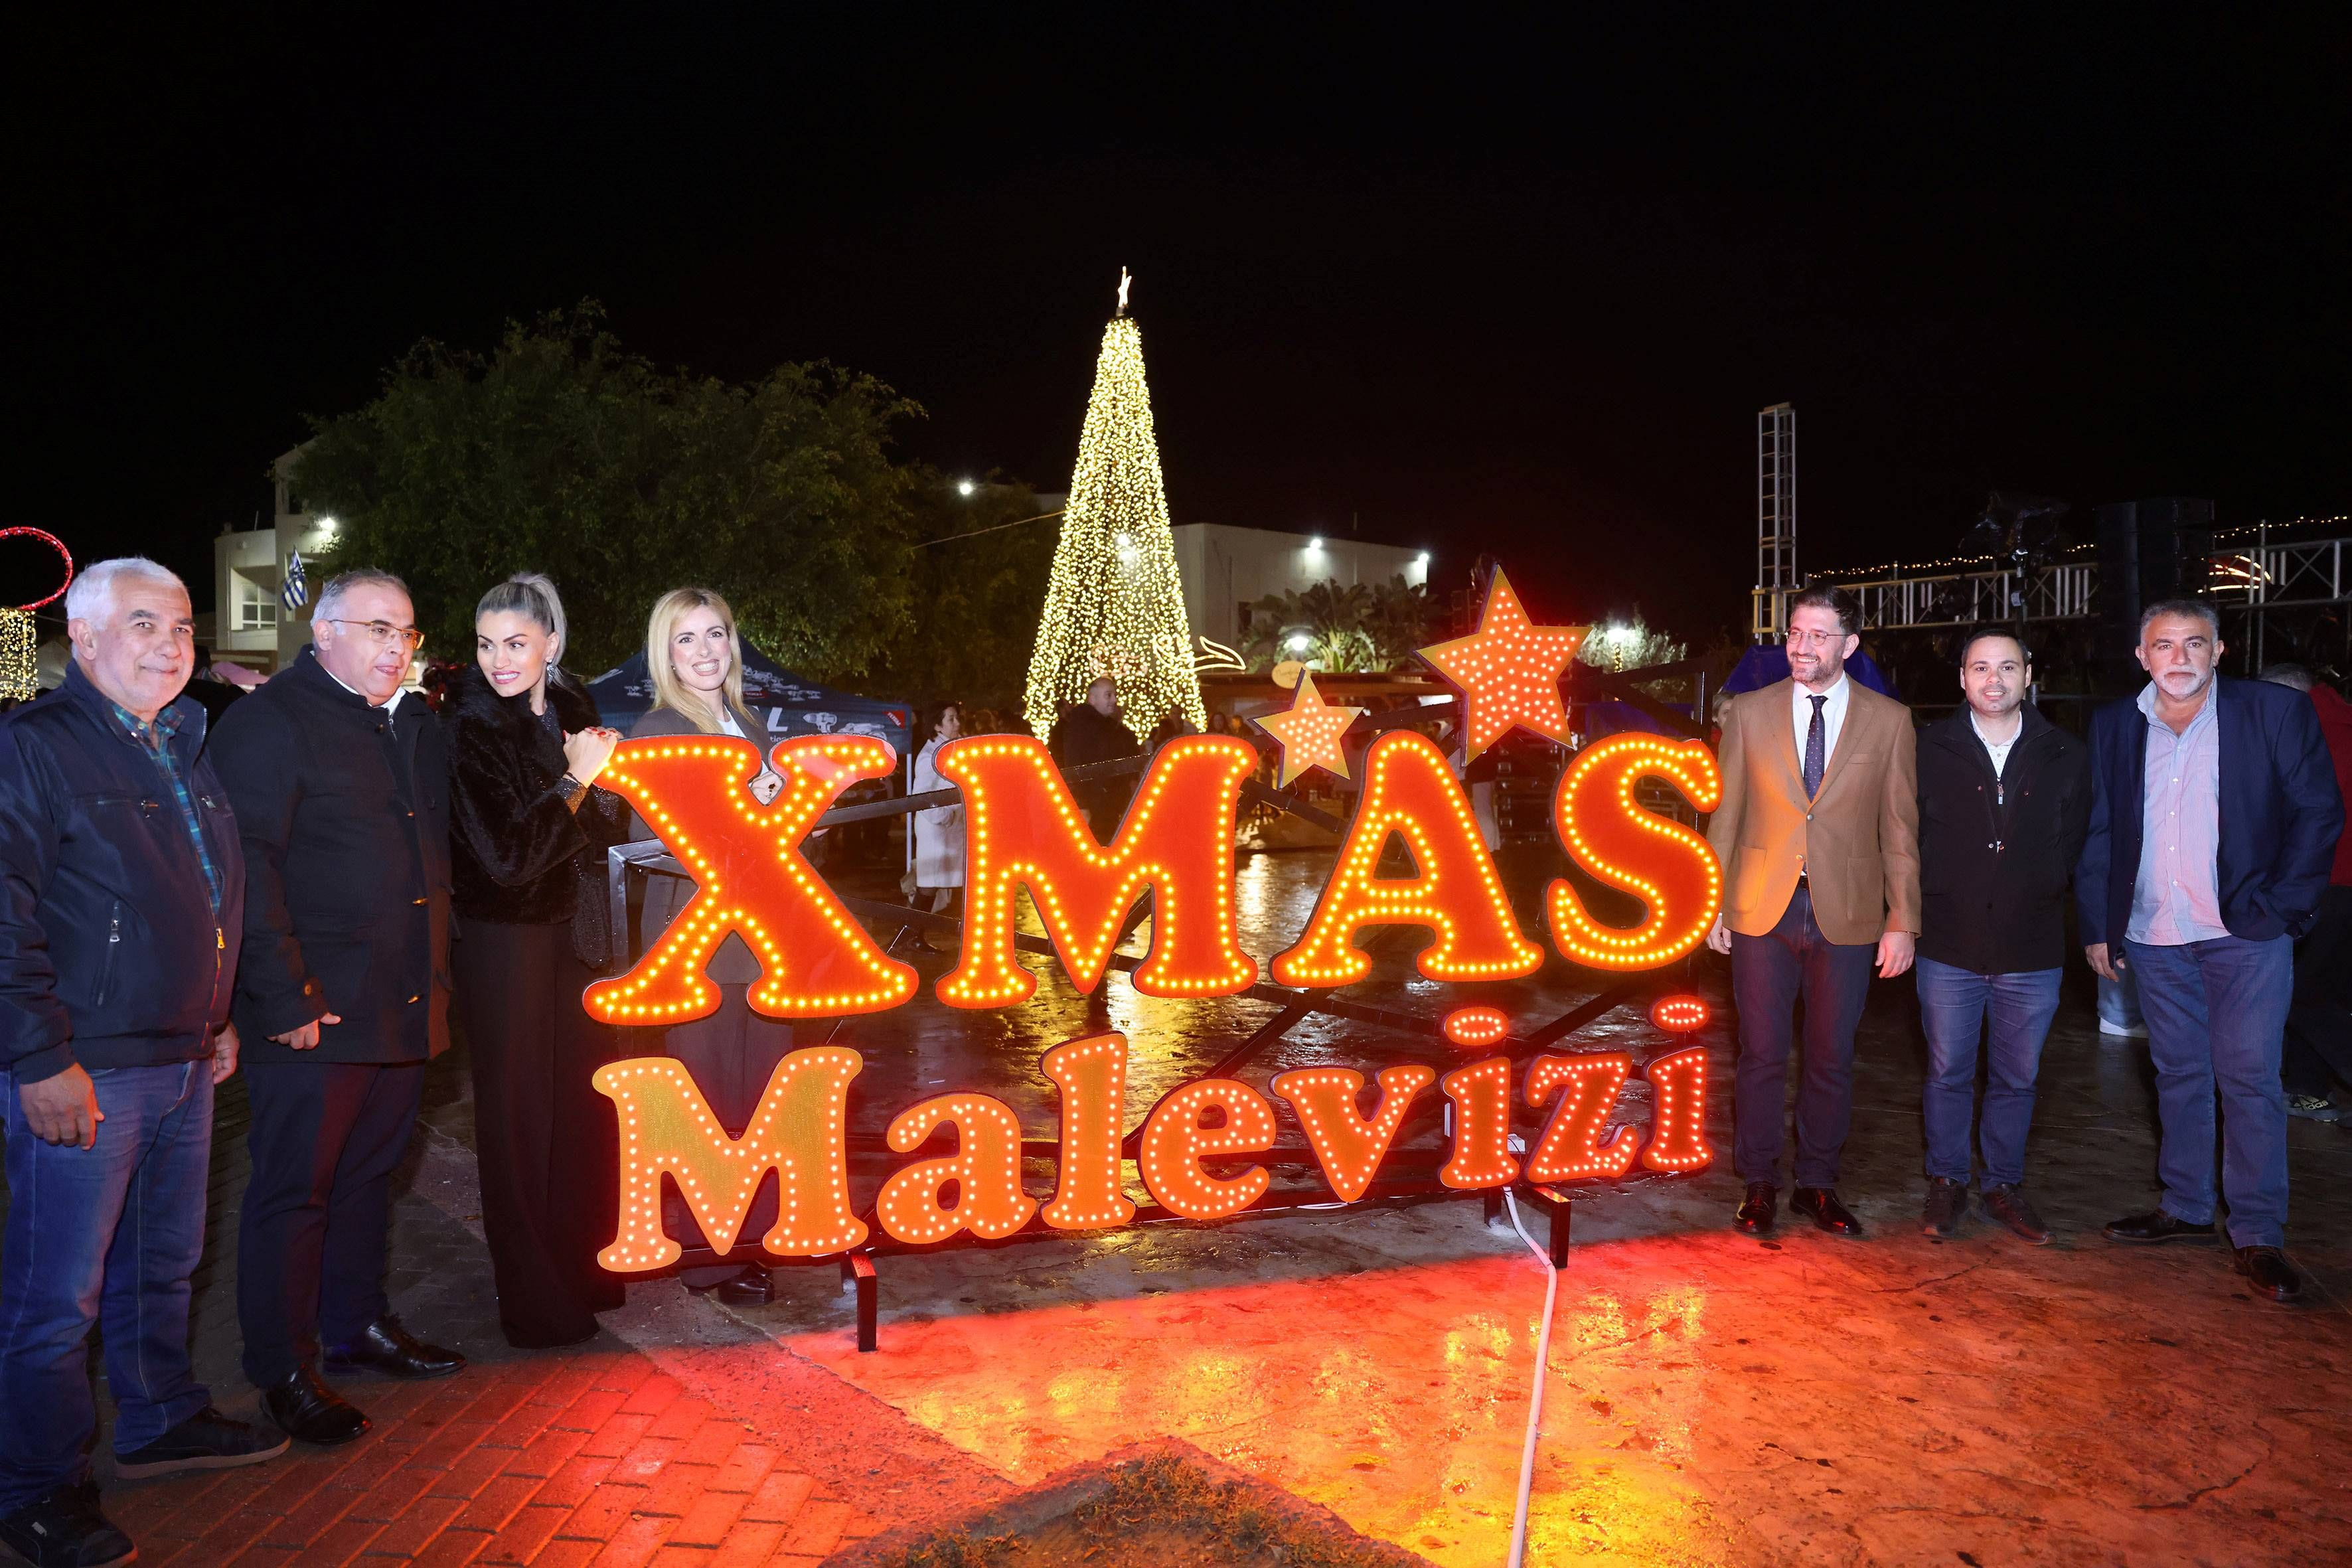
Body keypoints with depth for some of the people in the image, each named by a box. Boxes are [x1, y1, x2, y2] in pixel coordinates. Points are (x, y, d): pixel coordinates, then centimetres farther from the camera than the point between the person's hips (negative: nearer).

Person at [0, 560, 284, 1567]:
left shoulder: (185, 749, 13)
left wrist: (218, 1020, 22)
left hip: (185, 1063, 8)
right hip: (81, 1074, -8)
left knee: (164, 1262, 20)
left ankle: (162, 1423, 37)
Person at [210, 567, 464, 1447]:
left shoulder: (414, 727, 15)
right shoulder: (269, 722, -9)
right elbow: (248, 868, -16)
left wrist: (436, 977, 16)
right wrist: (285, 998, -20)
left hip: (404, 1009, 8)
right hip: (316, 1013, -7)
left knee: (369, 1174, 18)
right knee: (293, 1191, 3)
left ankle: (358, 1326, 33)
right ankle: (284, 1373, 14)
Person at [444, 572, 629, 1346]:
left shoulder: (571, 710, 3)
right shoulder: (468, 729, -15)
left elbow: (608, 828, 9)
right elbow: (507, 857, -20)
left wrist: (604, 773, -9)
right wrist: (575, 781, -17)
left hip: (575, 934, 6)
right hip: (505, 941, -6)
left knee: (588, 1104, 13)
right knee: (519, 1117, 3)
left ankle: (589, 1273, 30)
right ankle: (535, 1303, 15)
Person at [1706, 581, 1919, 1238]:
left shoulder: (1889, 720, 1)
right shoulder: (1748, 713, 3)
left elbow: (1900, 827, 2)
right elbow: (1725, 814, 6)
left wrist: (1903, 920, -2)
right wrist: (1713, 903, 2)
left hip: (1847, 915, 0)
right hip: (1762, 912, 0)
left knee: (1832, 1059, 9)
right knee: (1762, 1055, 6)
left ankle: (1818, 1184, 24)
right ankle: (1759, 1184, 20)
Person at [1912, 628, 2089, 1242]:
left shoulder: (2067, 757, 2)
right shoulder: (1929, 750, -1)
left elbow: (2074, 847, 9)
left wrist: (2038, 899, 2)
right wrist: (1918, 913, 0)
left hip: (2032, 952, 1)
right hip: (1949, 947, -1)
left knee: (2016, 1078, 12)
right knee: (1948, 1074, 9)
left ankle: (2005, 1186, 28)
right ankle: (1947, 1184, 24)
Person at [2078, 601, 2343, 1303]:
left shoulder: (2276, 711, -2)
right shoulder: (2113, 728, 6)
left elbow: (2319, 812, -1)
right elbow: (2097, 834, 9)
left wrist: (2281, 905, -7)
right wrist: (2097, 925, 6)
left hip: (2246, 932, -3)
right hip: (2154, 938, 3)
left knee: (2249, 1079, -2)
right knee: (2179, 1075, 13)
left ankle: (2259, 1235, 8)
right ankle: (2186, 1210, 25)